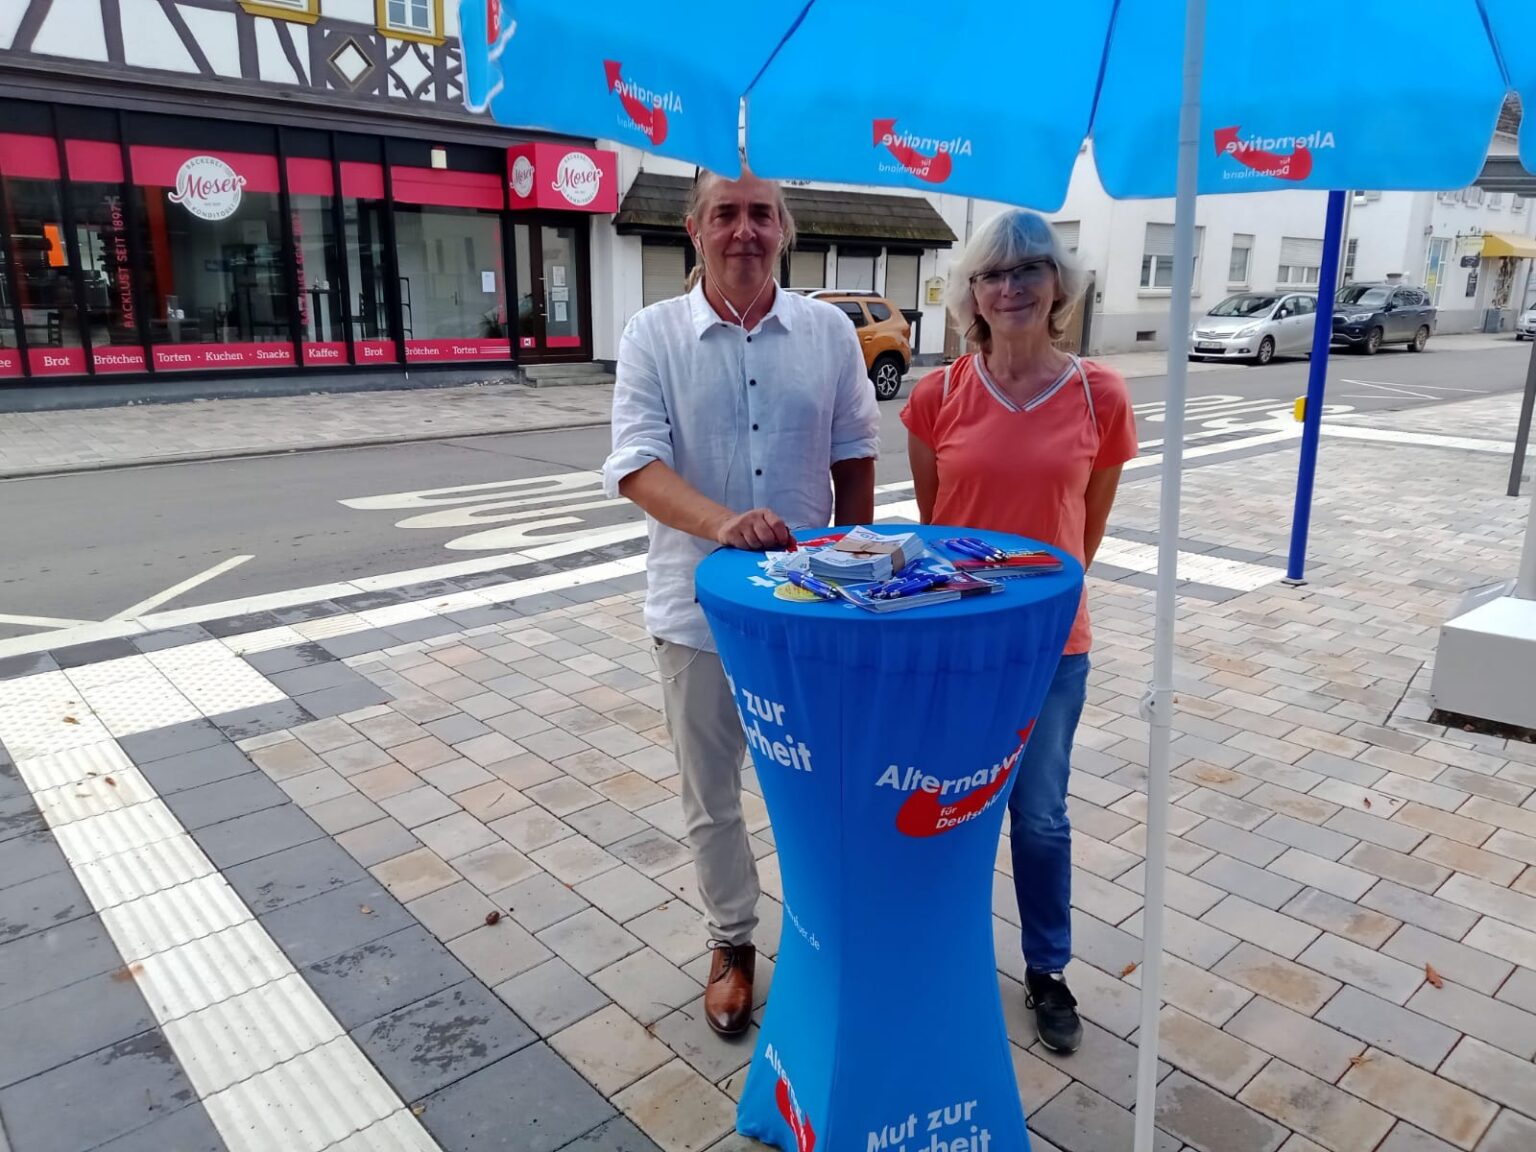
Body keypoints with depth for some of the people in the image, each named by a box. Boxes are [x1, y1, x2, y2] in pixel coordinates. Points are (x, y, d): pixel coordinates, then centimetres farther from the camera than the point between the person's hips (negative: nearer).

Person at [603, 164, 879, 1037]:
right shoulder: (655, 335, -4)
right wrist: (721, 523, -31)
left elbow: (854, 461, 7)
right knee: (711, 796, 13)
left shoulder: (829, 331, 2)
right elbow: (636, 464, -14)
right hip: (700, 606, -1)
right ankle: (733, 944, 35)